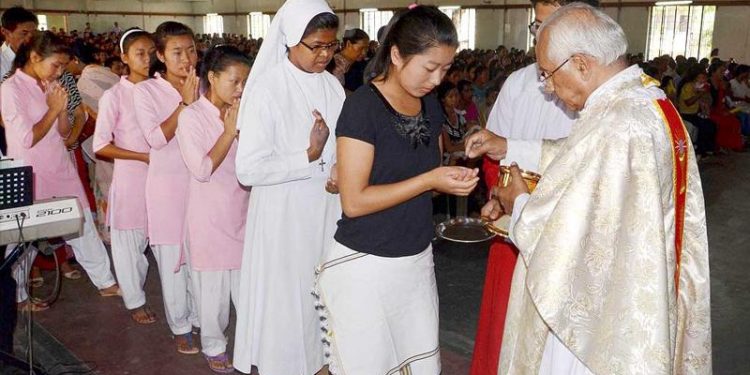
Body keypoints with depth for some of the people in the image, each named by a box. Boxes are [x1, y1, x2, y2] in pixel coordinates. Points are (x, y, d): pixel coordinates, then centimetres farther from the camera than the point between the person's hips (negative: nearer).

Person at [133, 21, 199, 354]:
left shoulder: (201, 87, 4)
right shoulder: (145, 91, -5)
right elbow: (156, 139, -15)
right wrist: (184, 102, -19)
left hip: (201, 180, 3)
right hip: (168, 184, -3)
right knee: (173, 258, 6)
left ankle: (201, 316, 27)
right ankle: (180, 326, 22)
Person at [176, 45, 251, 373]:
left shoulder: (240, 113, 3)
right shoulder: (191, 116, -11)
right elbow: (202, 169, -19)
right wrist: (230, 131, -17)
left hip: (243, 212, 4)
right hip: (211, 216, -4)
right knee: (212, 284, 8)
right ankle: (214, 346, 27)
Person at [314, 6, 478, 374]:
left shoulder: (430, 104, 6)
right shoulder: (363, 106, -16)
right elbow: (354, 202, -20)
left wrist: (454, 179, -5)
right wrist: (430, 181, -23)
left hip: (417, 260, 7)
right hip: (365, 264, -6)